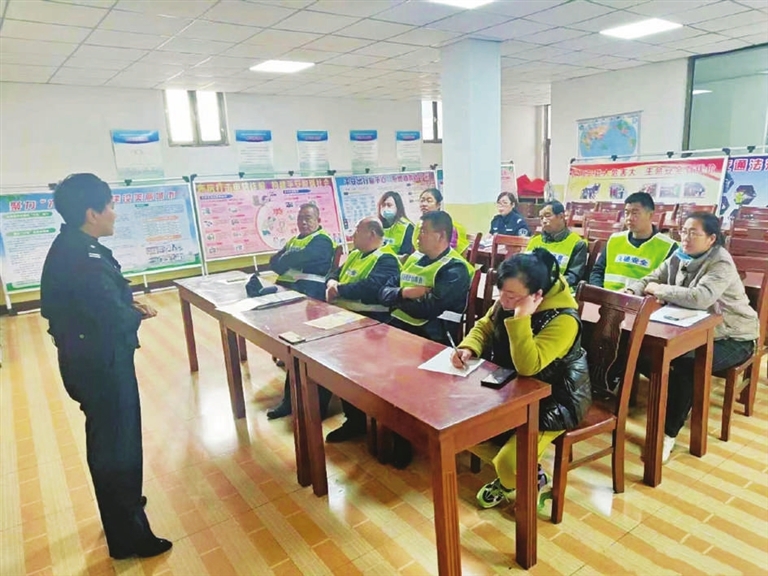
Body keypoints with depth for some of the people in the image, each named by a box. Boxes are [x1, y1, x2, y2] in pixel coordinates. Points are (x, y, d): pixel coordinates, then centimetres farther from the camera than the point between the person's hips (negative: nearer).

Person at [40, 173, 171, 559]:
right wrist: (139, 314, -8)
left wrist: (127, 305, 0)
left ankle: (119, 502, 47)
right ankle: (128, 537, 21)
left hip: (89, 357, 10)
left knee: (108, 437, 25)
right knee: (116, 441, 4)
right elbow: (115, 318, -27)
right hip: (101, 362, -10)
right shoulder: (83, 258, -27)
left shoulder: (68, 248, 5)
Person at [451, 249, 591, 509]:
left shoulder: (563, 320, -30)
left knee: (508, 464, -19)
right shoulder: (507, 302, -10)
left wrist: (521, 318, -43)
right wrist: (468, 348, -14)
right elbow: (484, 327, 6)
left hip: (553, 401, -7)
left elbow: (527, 367, -39)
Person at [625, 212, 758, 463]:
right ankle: (680, 397, 15)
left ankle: (668, 433, -18)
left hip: (733, 338, -7)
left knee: (686, 365, -32)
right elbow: (651, 280, 1)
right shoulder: (679, 257, 1)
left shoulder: (721, 264, -22)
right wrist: (630, 291, -21)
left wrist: (660, 290, -28)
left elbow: (700, 298, -38)